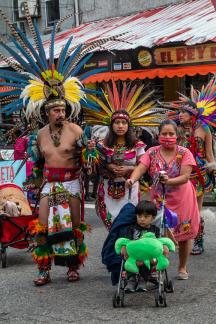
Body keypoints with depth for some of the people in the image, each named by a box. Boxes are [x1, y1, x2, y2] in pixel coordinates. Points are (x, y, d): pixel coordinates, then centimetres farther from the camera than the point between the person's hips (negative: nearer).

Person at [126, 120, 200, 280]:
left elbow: (185, 177, -17)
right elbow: (140, 169, -14)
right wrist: (132, 179, -36)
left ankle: (182, 268, 26)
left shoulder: (184, 153, -8)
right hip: (159, 200, 1)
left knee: (184, 234, 7)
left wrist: (169, 181, -34)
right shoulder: (152, 152, -2)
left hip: (182, 200, -1)